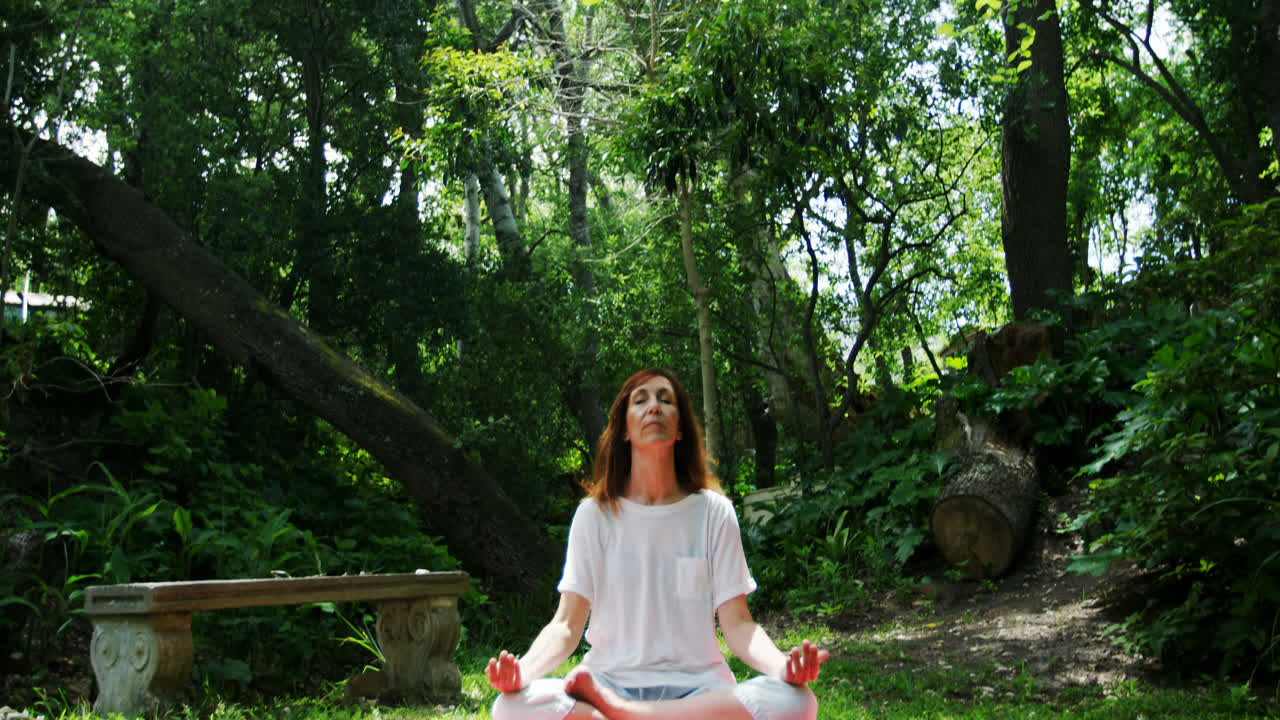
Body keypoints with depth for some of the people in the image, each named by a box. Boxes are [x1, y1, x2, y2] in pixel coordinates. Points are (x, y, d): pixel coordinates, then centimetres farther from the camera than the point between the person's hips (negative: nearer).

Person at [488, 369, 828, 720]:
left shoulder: (713, 512, 5)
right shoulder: (594, 514, 5)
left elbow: (737, 624, 1)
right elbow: (567, 625, 0)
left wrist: (782, 664, -22)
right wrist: (523, 669, -23)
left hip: (695, 686, 2)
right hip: (609, 681, -2)